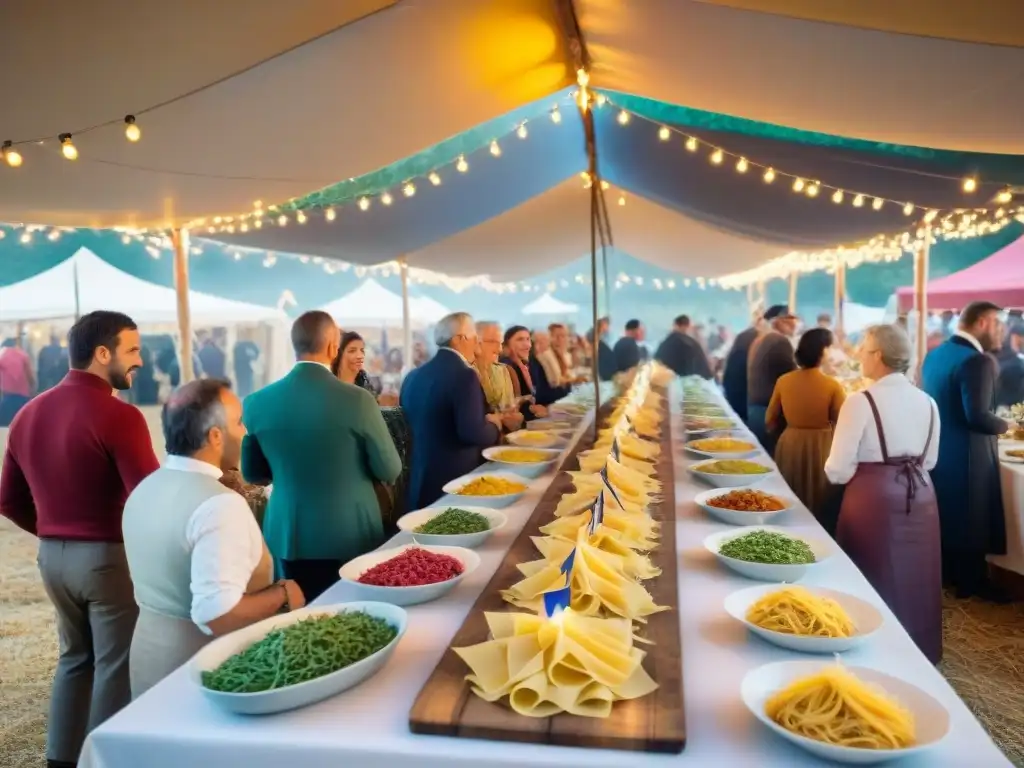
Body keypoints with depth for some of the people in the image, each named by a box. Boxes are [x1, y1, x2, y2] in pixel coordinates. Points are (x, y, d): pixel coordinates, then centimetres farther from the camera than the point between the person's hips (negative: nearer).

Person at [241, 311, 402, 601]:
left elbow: (252, 474, 7)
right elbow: (390, 471, -7)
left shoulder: (257, 402, -5)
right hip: (352, 533, -3)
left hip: (288, 534, 3)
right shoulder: (357, 399, -17)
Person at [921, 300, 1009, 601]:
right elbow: (978, 417, -27)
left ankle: (946, 572, 33)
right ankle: (970, 582, 19)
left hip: (936, 449, 9)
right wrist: (1005, 425, -9)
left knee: (943, 513, 19)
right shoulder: (978, 360, -22)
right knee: (971, 518, 6)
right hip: (966, 454, -9)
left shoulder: (935, 354, 6)